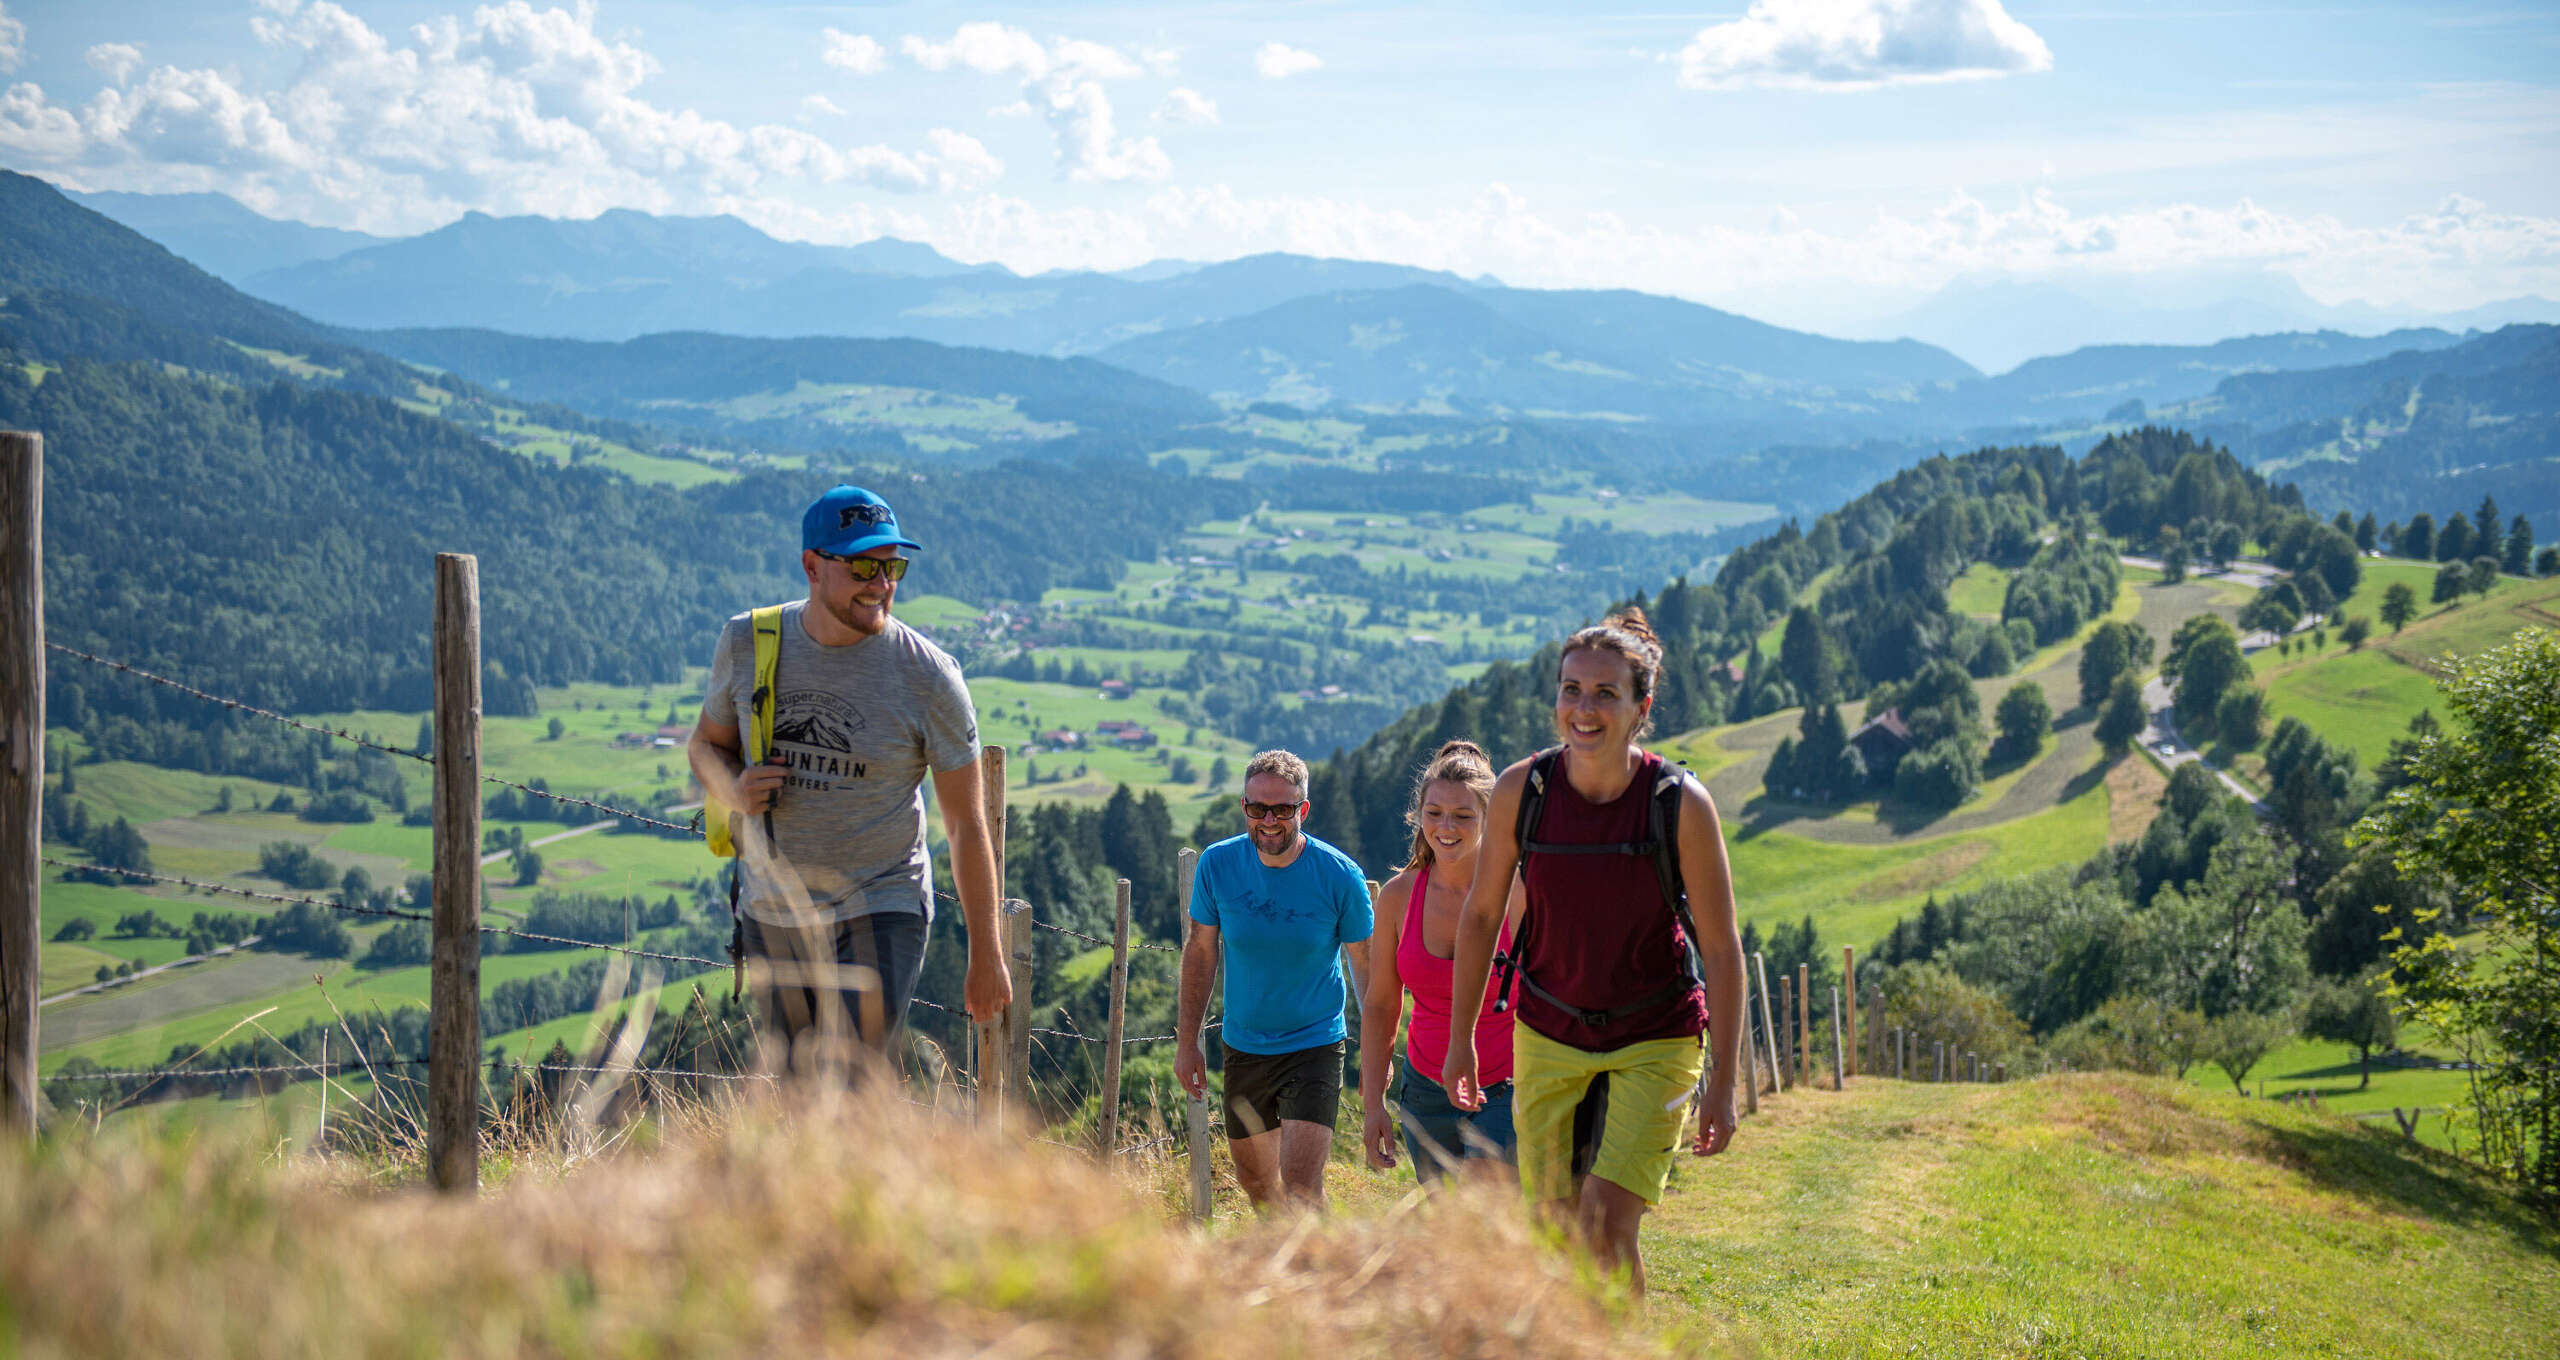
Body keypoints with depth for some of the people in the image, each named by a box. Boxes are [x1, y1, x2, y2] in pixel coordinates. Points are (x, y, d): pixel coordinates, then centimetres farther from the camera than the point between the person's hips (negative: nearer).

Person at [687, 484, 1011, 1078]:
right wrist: (734, 788, -13)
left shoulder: (929, 677, -13)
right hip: (770, 912, 4)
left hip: (878, 913, -4)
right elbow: (706, 744, 12)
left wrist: (986, 956, -6)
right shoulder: (747, 643, -4)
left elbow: (967, 824, -7)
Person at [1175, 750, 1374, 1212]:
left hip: (1315, 1047, -3)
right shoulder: (1217, 865, -8)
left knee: (1300, 1187, -16)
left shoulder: (1339, 875, -14)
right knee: (1256, 1183, 16)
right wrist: (1187, 1040, 5)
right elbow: (1201, 950, 4)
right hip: (1243, 1048, 3)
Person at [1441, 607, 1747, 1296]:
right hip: (1549, 1034, 3)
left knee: (1606, 1223, -16)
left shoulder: (1682, 803, -18)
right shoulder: (1520, 790, -12)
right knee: (1555, 1226, 6)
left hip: (1656, 1039, -3)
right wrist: (1461, 1039, 6)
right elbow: (1480, 915, 3)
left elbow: (1721, 948, -11)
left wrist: (1723, 1081, -11)